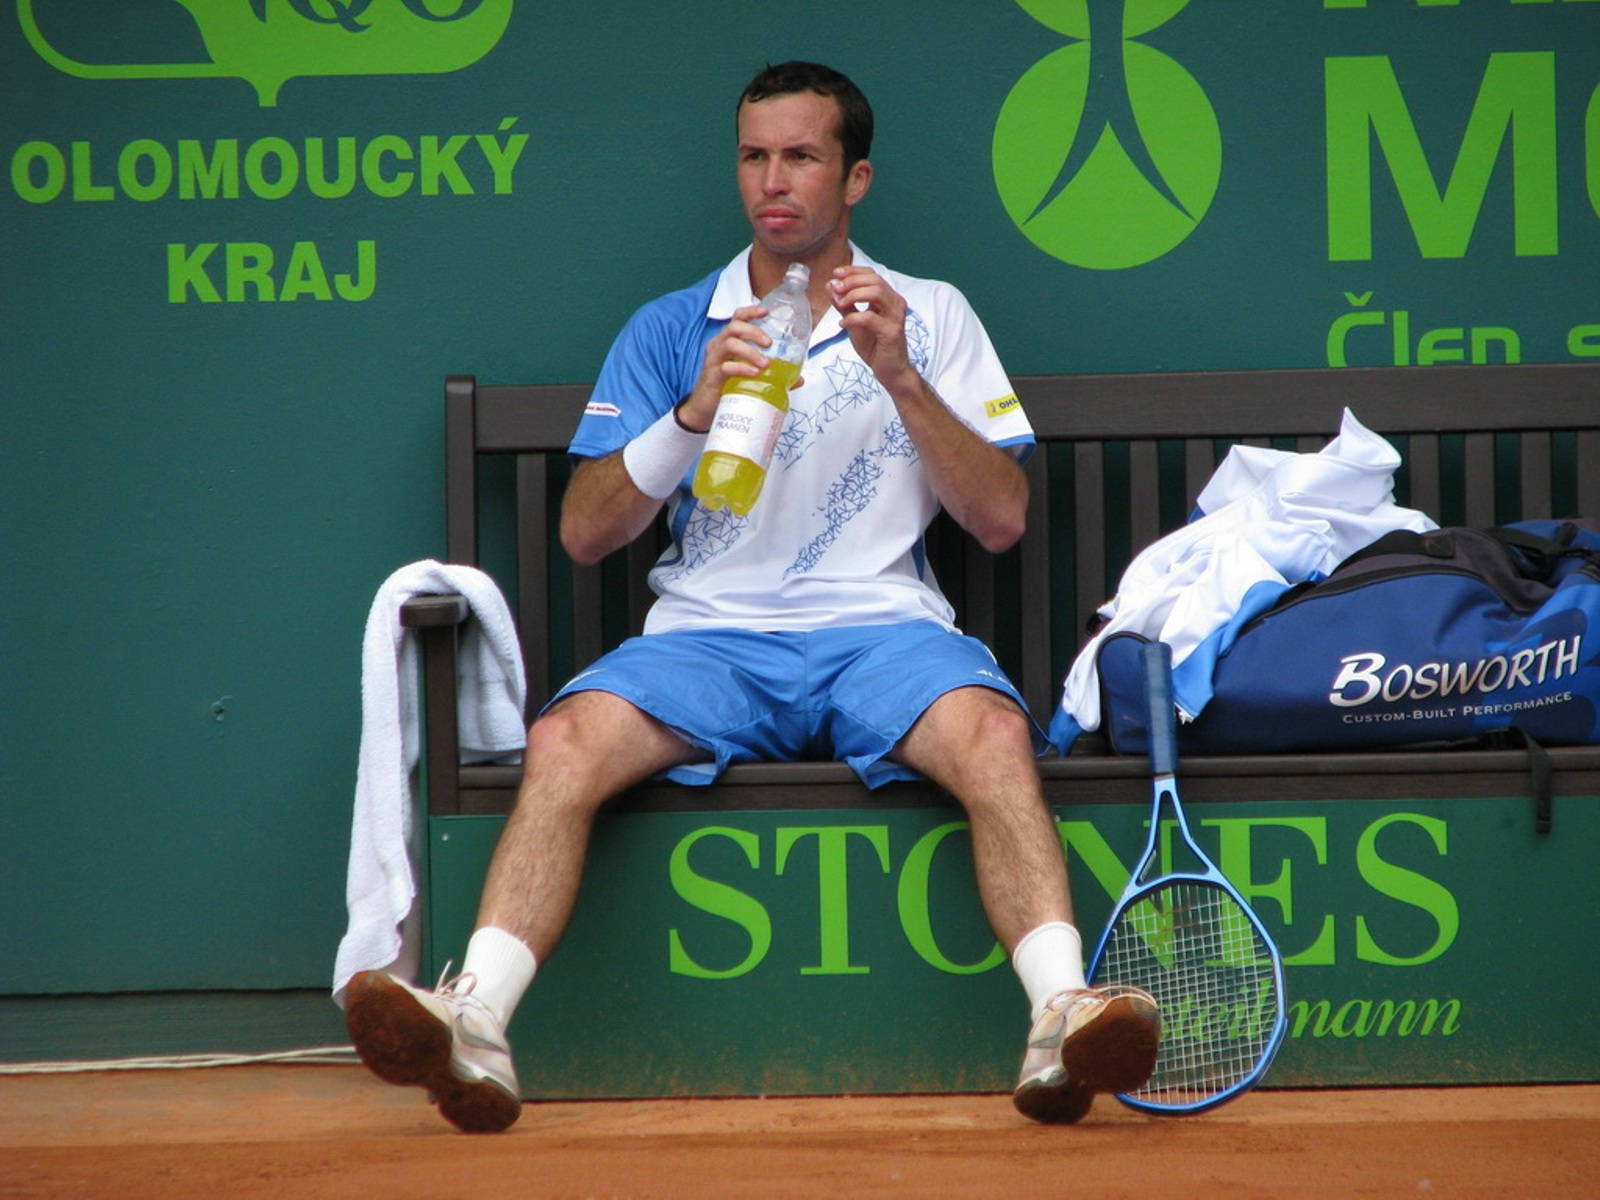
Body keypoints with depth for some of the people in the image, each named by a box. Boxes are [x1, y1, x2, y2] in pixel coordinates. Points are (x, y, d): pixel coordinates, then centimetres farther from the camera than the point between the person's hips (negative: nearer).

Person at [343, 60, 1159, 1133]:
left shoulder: (929, 315, 15)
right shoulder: (670, 330, 16)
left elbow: (1002, 521, 6)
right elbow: (585, 534, 9)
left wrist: (899, 377, -7)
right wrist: (693, 413, -7)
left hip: (884, 626, -1)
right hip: (708, 632, 1)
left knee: (991, 732, -35)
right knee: (567, 741, -30)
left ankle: (1062, 1015, -46)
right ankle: (476, 1023, -40)